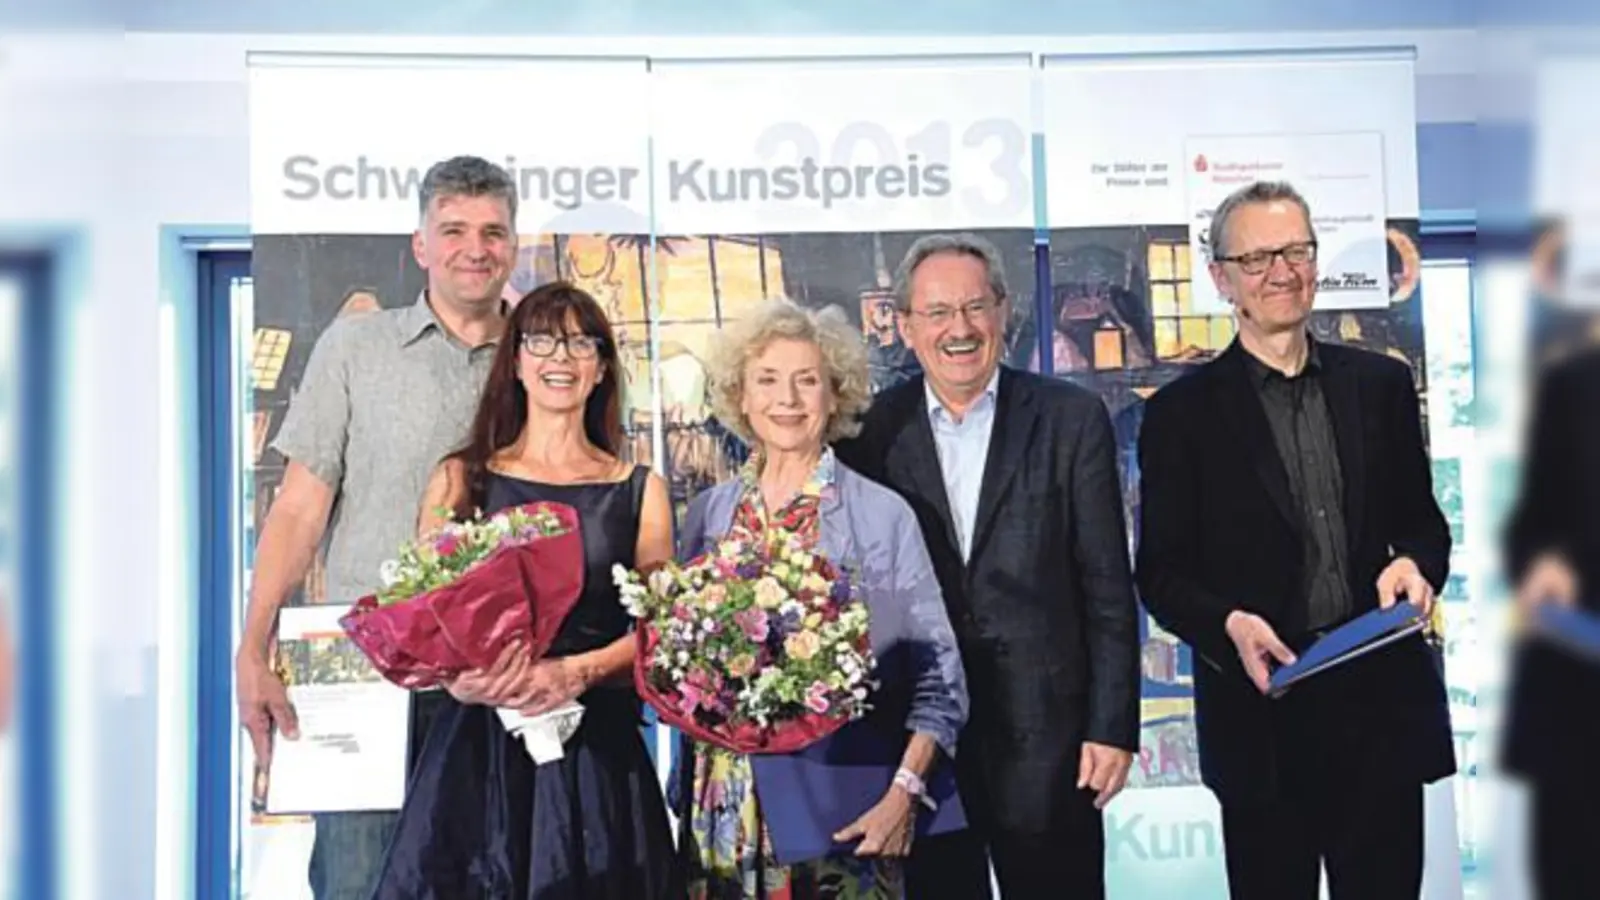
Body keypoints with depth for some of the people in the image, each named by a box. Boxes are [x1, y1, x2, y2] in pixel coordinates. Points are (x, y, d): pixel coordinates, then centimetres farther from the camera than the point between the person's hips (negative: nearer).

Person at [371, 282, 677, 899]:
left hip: (596, 744, 0)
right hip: (479, 739, 0)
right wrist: (458, 676, -15)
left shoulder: (638, 490, 9)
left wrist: (576, 671, -15)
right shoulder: (460, 479, 9)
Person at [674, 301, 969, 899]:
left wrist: (904, 793, -13)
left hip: (843, 811, -3)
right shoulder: (707, 515, 5)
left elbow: (937, 676, -4)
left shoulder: (882, 515, -4)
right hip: (726, 812, 3)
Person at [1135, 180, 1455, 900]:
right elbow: (1161, 572, -1)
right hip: (1261, 712, -2)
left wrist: (1414, 563, -8)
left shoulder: (1382, 384, 8)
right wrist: (1230, 625, -19)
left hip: (1382, 705, 3)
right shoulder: (1183, 412, -1)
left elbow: (1422, 520, 15)